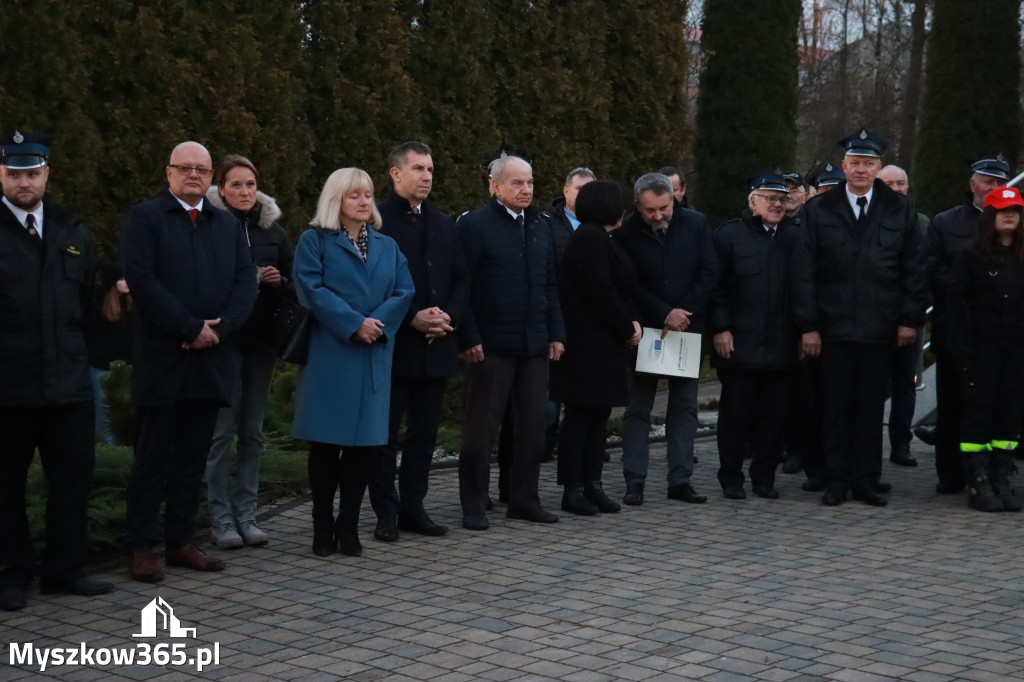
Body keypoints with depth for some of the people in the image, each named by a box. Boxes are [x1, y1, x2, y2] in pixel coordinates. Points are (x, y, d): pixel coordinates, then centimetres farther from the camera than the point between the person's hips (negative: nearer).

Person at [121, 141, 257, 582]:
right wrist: (191, 328, -15)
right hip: (161, 359, -5)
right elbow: (141, 280, -12)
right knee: (152, 458, -1)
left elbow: (245, 281, 6)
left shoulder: (226, 224, 16)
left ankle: (181, 541, 17)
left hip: (209, 359, 5)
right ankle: (140, 547, 5)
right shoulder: (143, 218, 0)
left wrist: (220, 327, -11)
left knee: (193, 457, 9)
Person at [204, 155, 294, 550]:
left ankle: (246, 515, 15)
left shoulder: (273, 231, 10)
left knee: (252, 431, 8)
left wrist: (278, 281, -7)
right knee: (222, 430, -3)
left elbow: (294, 286, 14)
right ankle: (221, 519, 4)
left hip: (261, 341, 4)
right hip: (223, 339, -4)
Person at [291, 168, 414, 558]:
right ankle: (322, 528, 8)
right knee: (326, 442, 0)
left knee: (366, 442, 2)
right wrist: (354, 324, -17)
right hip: (329, 353, -4)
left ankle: (348, 526, 12)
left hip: (374, 357, 4)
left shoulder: (387, 247, 17)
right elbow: (311, 288, -10)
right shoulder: (314, 241, 4)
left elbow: (404, 291, 5)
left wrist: (377, 324, -12)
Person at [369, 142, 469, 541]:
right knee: (386, 434, 0)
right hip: (393, 344, -6)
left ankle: (413, 508, 19)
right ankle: (386, 513, 8)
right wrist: (412, 318, -16)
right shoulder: (376, 220, -6)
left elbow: (461, 279, 13)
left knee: (425, 432, 10)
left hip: (436, 344, 6)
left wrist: (448, 315, -5)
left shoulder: (443, 224, 15)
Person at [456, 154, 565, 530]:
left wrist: (555, 333, 10)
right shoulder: (474, 224, -6)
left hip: (534, 344, 6)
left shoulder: (540, 227, 14)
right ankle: (474, 506, 10)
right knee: (481, 426, 1)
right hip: (491, 344, -6)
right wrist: (469, 339, -15)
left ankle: (524, 499, 20)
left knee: (533, 425, 9)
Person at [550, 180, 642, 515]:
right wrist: (627, 328, -11)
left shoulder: (599, 239, 18)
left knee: (598, 417, 11)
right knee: (581, 416, -5)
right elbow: (600, 291, -20)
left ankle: (592, 485, 15)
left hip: (606, 345, 10)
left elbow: (621, 289, 18)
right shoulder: (590, 239, -14)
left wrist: (633, 321, 3)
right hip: (587, 345, -10)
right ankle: (573, 490, 0)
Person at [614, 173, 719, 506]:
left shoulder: (695, 224, 0)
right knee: (638, 408, 1)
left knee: (685, 407, 5)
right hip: (644, 329, -2)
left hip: (686, 328, 2)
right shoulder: (625, 232, -7)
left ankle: (680, 479, 10)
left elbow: (709, 273, -1)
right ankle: (635, 481, 6)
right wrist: (665, 315, -13)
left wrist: (683, 313, -9)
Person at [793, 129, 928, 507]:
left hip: (880, 328, 1)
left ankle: (866, 479, 14)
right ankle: (838, 479, 12)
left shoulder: (900, 211, 7)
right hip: (834, 326, 0)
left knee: (871, 406, 5)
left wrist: (910, 319, 0)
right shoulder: (819, 210, 4)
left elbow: (914, 270, 7)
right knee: (835, 405, 3)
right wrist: (808, 325, -4)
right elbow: (805, 273, 1)